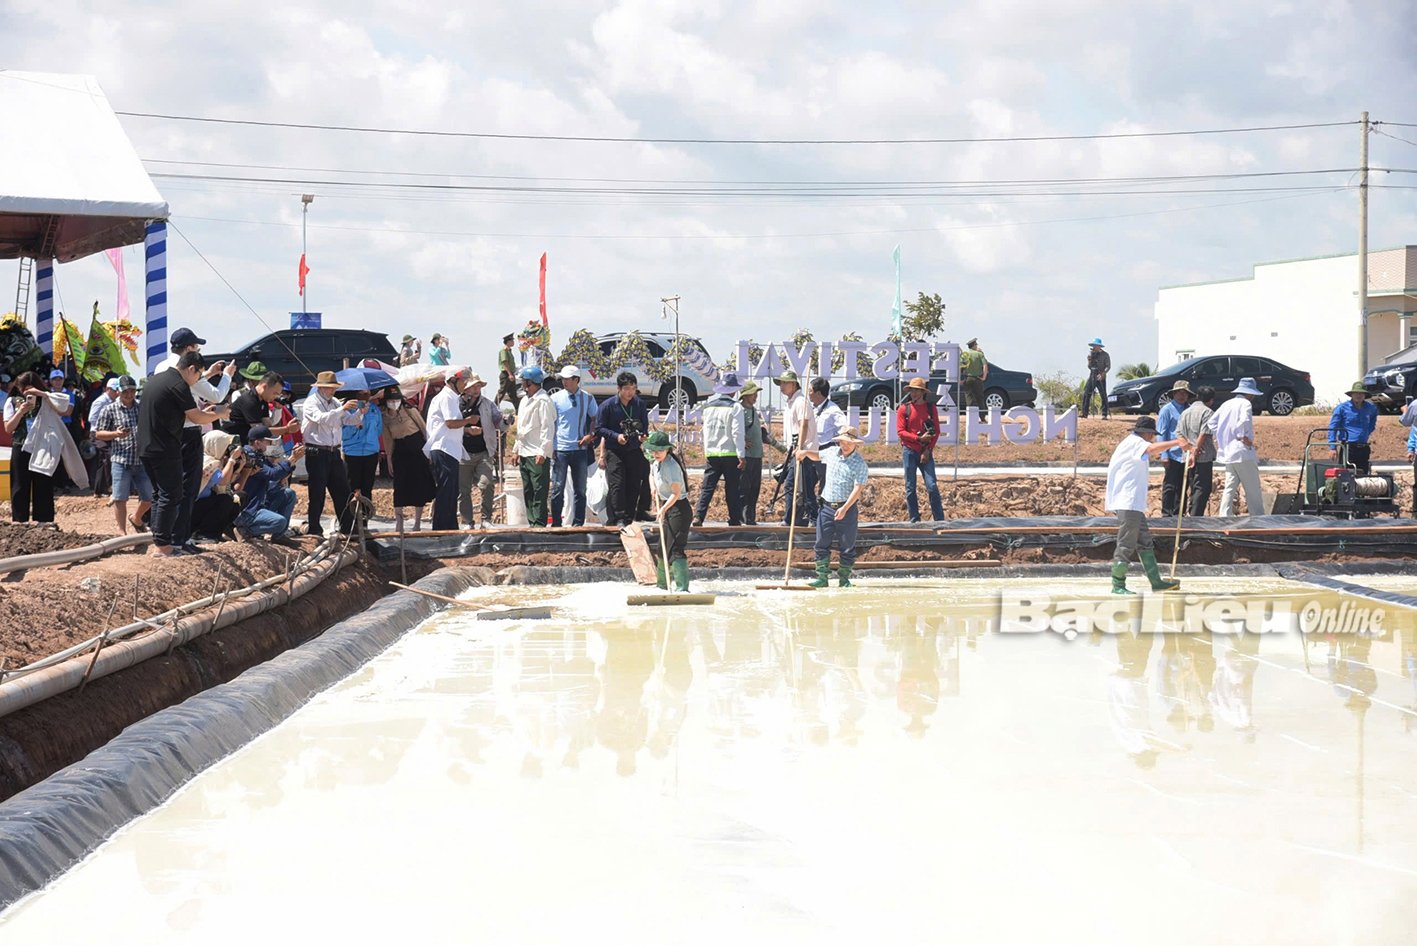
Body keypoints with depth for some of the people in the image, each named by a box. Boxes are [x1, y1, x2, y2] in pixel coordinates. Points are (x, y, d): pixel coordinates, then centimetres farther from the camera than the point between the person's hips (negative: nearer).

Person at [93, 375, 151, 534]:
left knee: (149, 497, 7)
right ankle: (122, 531, 8)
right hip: (120, 460, -3)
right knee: (120, 499, -2)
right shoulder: (109, 410, 1)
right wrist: (116, 434, -15)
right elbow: (98, 434, 1)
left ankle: (136, 519, 34)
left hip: (141, 460, 4)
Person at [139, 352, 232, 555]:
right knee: (171, 495, -4)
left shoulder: (157, 378, 15)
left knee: (160, 494, 16)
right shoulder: (178, 386, -14)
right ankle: (162, 545, -6)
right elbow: (197, 418, -11)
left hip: (146, 446, 9)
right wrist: (218, 413, 5)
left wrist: (205, 411, 23)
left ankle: (158, 542, 18)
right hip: (165, 448, -9)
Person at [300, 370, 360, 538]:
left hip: (334, 453, 7)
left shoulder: (335, 403, 14)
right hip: (317, 453, -7)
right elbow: (322, 418, -25)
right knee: (317, 493, -2)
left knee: (342, 491, 7)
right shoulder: (311, 403, -6)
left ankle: (348, 527, 12)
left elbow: (350, 421, 8)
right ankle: (314, 529, 5)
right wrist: (343, 408, -30)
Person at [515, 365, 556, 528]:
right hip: (525, 453, 10)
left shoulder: (542, 401, -10)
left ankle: (539, 524, -9)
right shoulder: (525, 401, 18)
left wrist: (542, 452, -20)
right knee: (528, 491, 11)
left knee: (539, 491, -9)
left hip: (537, 454, -9)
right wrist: (518, 450, 21)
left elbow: (547, 428, -15)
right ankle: (532, 522, 15)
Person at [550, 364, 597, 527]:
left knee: (580, 489, 7)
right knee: (558, 488, -3)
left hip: (580, 448, 2)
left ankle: (578, 523, 15)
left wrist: (590, 435, -3)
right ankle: (556, 524, 2)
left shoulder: (587, 398, 4)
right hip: (560, 449, -2)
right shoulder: (555, 398, 0)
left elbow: (594, 418, 15)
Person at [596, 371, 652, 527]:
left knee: (634, 485, 4)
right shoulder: (608, 405, -7)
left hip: (634, 450, 4)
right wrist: (616, 436, -17)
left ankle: (629, 517, 13)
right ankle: (619, 518, -8)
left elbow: (645, 425, 16)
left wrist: (643, 435, -6)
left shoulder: (639, 404, 3)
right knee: (617, 484, -11)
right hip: (614, 451, -4)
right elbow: (599, 428, -4)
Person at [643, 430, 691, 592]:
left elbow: (676, 493, -23)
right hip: (666, 506, 10)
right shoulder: (655, 461, 5)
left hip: (678, 507, -10)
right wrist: (653, 488, 8)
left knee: (676, 548, -17)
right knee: (662, 548, 20)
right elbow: (652, 474, 27)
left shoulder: (672, 466, -23)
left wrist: (663, 509, -28)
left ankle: (682, 588, -22)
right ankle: (661, 584, 35)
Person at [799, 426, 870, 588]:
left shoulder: (860, 463, -10)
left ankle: (844, 579, 14)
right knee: (821, 545, 1)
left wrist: (844, 509, -25)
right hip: (827, 506, 5)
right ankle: (822, 578, 5)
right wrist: (806, 452, 8)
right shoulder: (831, 452, 7)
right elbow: (817, 455, 30)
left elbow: (857, 489, -16)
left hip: (847, 508, -5)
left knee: (846, 547, 3)